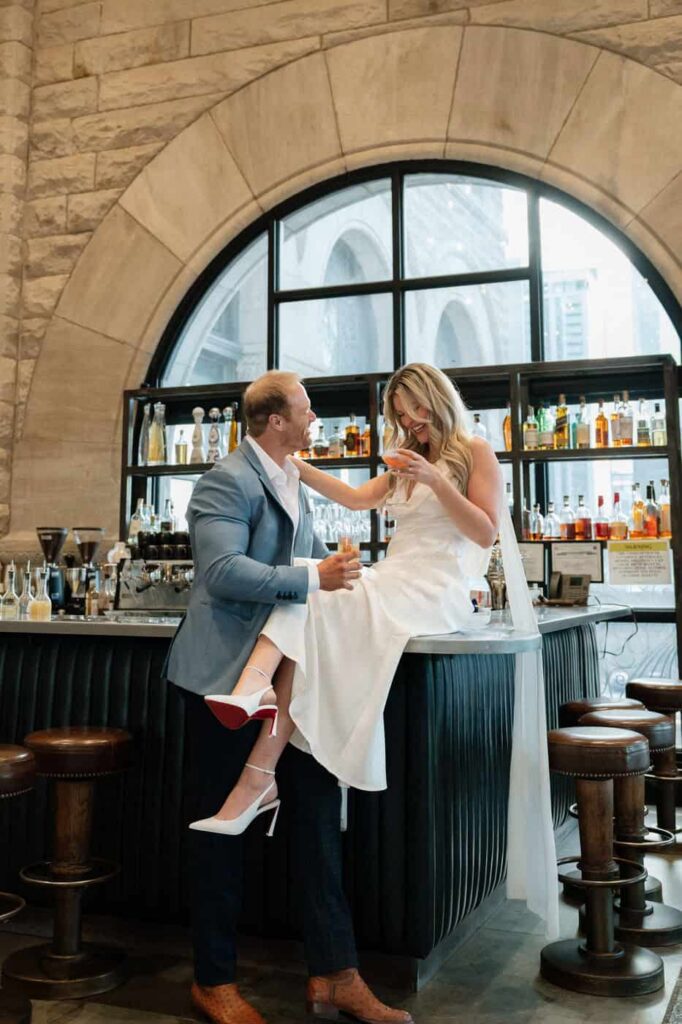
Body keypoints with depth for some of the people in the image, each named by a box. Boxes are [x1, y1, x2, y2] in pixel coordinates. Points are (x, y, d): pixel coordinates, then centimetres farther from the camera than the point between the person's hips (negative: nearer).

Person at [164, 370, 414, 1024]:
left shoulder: (292, 484, 16)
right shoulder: (227, 481, -13)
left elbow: (312, 558, 25)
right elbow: (222, 571, -25)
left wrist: (345, 573, 11)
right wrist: (312, 580, -23)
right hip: (225, 672, -8)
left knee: (317, 805, 5)